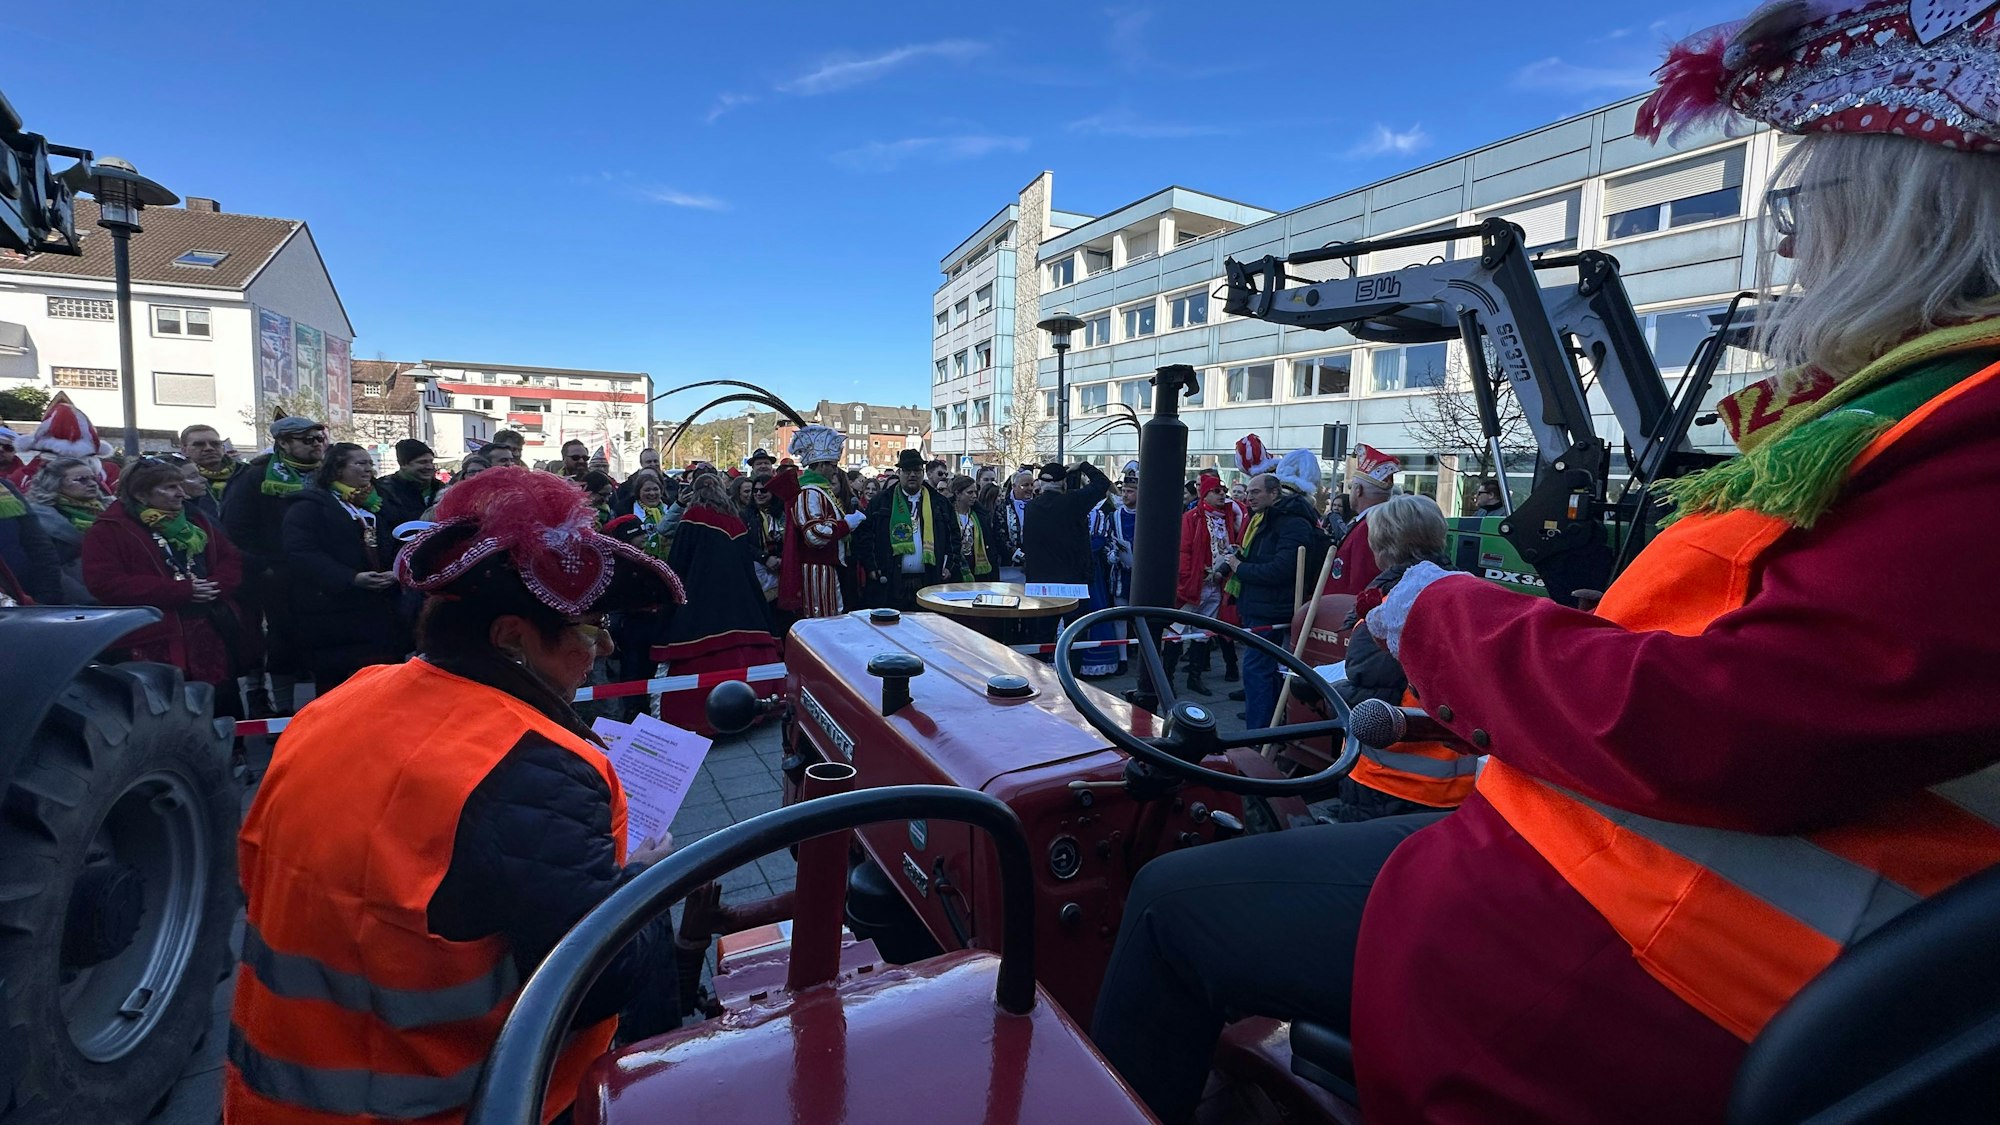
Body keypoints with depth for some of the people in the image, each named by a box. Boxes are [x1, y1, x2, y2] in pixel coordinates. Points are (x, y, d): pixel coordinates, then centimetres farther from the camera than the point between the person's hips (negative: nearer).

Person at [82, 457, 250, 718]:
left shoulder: (194, 521, 14)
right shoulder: (108, 530, -4)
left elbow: (232, 560, 12)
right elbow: (106, 584, -14)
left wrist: (216, 586, -10)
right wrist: (181, 590, -20)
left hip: (214, 634, 5)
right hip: (158, 645, -5)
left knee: (227, 715, 12)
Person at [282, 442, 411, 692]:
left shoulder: (373, 506, 18)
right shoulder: (309, 506, -6)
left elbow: (390, 550, 20)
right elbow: (301, 555, -18)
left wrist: (395, 572, -4)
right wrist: (352, 578, -28)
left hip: (378, 614, 7)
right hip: (332, 618, -7)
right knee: (336, 690, 0)